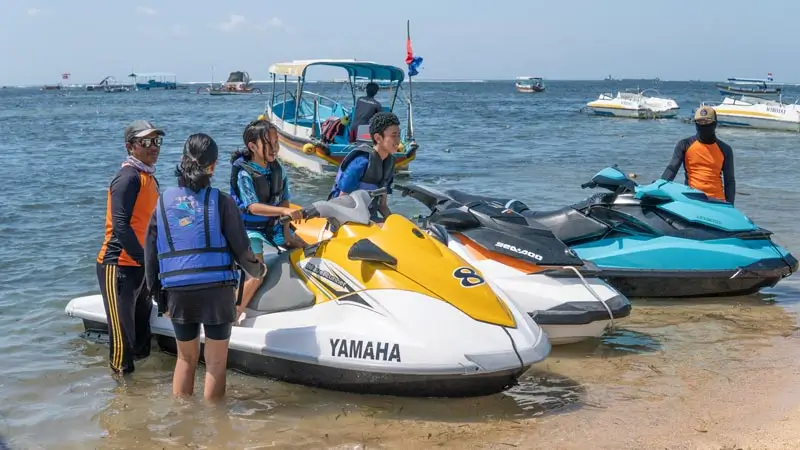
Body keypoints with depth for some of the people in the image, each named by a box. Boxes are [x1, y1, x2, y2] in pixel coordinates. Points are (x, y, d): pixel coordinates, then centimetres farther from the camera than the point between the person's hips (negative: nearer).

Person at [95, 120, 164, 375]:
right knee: (123, 333, -4)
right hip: (119, 266, -9)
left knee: (143, 330, 17)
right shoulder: (128, 177, -14)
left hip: (140, 265, 9)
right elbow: (120, 226, -21)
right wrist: (146, 259, -21)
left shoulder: (150, 178, 13)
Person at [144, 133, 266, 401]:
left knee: (186, 358, 20)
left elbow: (151, 253, 7)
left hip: (177, 291, 4)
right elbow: (240, 248, -5)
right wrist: (258, 270, 16)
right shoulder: (221, 201, -6)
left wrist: (159, 298, 16)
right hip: (216, 289, -4)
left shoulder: (164, 201, 4)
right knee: (216, 362, 8)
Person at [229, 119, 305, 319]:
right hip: (249, 228, -7)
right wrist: (285, 211, -39)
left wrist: (286, 230, -2)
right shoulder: (244, 173, -18)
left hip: (273, 225, 7)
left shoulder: (277, 169, 2)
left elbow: (284, 199, 7)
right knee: (258, 274, -23)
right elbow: (253, 207, -28)